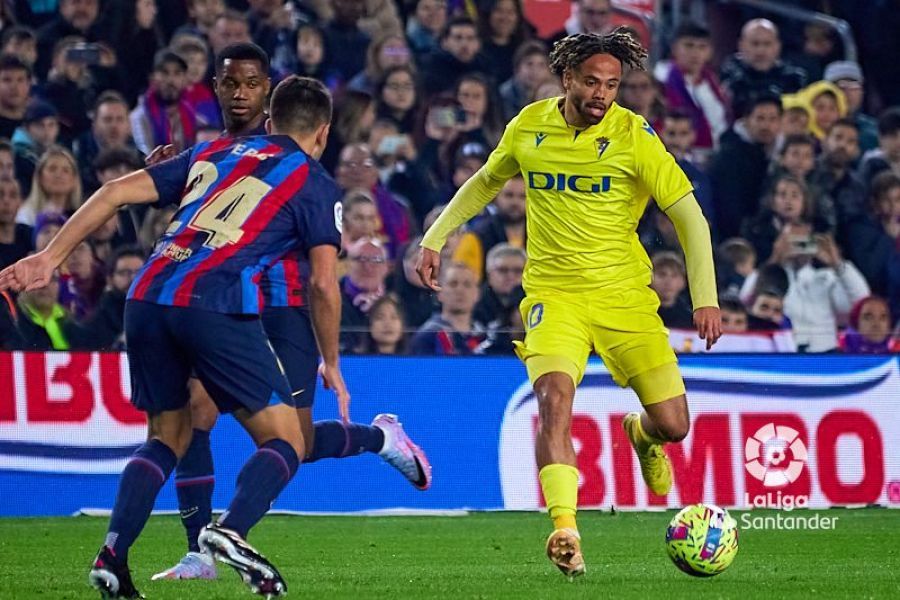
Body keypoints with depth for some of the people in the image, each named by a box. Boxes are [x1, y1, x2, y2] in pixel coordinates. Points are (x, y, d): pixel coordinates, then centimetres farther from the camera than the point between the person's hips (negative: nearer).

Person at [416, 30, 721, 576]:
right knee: (555, 396, -27)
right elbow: (486, 182, 21)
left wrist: (705, 298, -17)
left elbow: (689, 215, -8)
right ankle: (565, 530, -32)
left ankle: (642, 435, 40)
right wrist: (436, 237, 15)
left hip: (624, 294, 0)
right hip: (553, 293, 0)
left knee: (674, 425, 0)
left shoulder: (633, 135, -9)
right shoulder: (529, 127, 0)